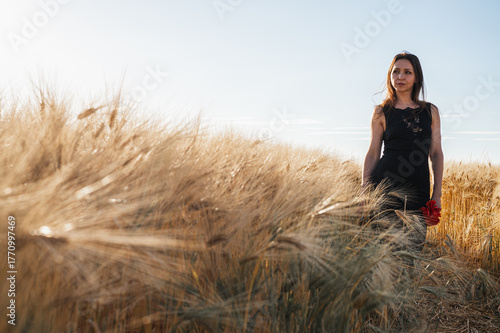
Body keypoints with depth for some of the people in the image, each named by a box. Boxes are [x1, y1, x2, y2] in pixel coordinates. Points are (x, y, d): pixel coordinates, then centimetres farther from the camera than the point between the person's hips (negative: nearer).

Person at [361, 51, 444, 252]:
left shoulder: (431, 111, 12)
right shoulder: (381, 112, 6)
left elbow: (436, 153, 11)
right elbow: (372, 154, 5)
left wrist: (437, 194, 4)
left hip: (418, 191, 2)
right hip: (384, 185, -2)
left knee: (413, 249, 2)